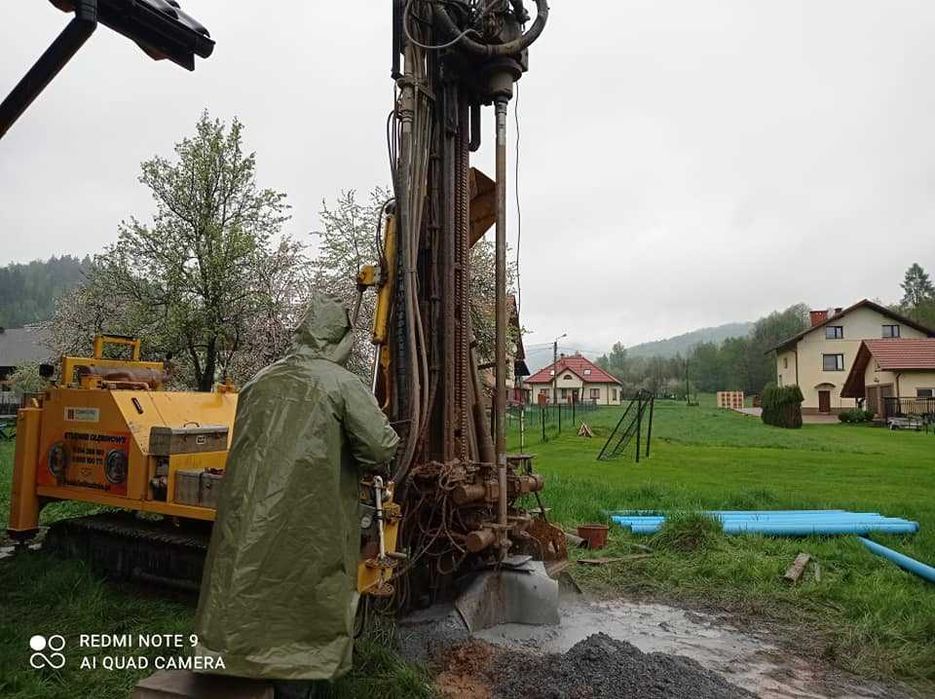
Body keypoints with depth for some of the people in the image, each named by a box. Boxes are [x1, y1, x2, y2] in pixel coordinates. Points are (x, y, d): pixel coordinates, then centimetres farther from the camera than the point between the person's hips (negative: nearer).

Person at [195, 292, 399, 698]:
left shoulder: (260, 381, 8)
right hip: (308, 521, -5)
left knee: (254, 588, 18)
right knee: (303, 595, 9)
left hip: (249, 515, 5)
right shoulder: (339, 382, -9)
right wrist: (360, 465, 8)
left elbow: (245, 443, 15)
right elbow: (383, 446, -12)